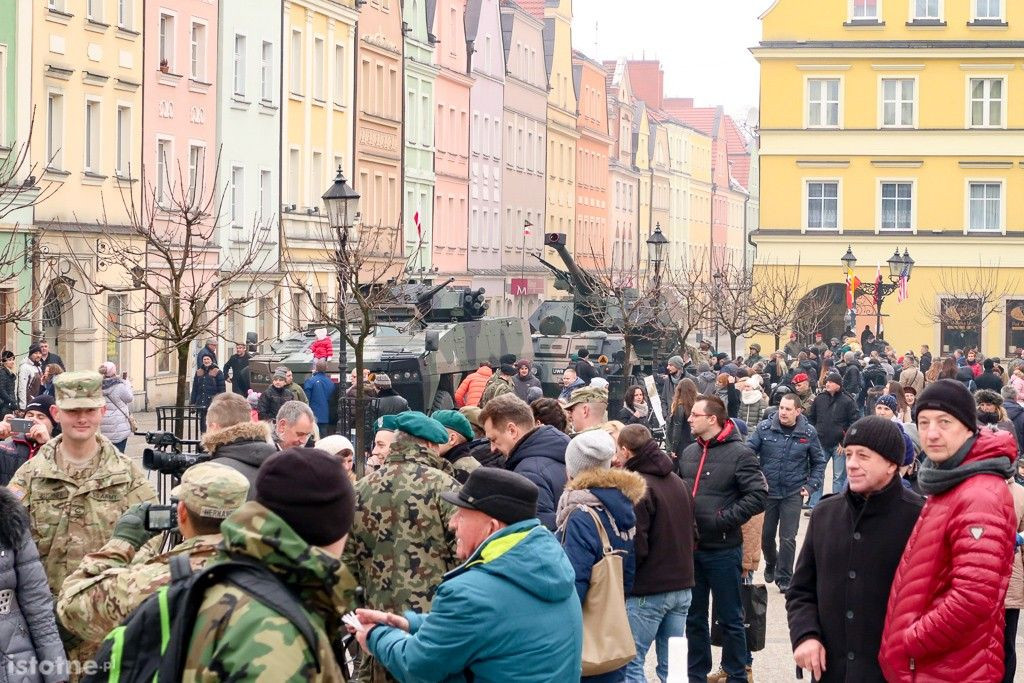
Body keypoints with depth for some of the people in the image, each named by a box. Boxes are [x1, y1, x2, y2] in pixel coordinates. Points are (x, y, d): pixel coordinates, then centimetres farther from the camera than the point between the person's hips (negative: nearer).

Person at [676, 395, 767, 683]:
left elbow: (758, 495, -17)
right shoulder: (689, 452, 9)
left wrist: (725, 519, -21)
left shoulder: (739, 453, -12)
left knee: (730, 618, 5)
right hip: (690, 548, 6)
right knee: (694, 616, 15)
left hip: (723, 549, -6)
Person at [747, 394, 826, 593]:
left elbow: (819, 462, 7)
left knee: (788, 538, -3)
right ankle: (770, 563, 42)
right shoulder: (764, 428, -6)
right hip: (767, 491, 1)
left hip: (793, 494, -1)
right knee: (766, 534, 14)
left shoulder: (808, 433, -3)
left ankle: (784, 578, 9)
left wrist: (811, 485, -1)